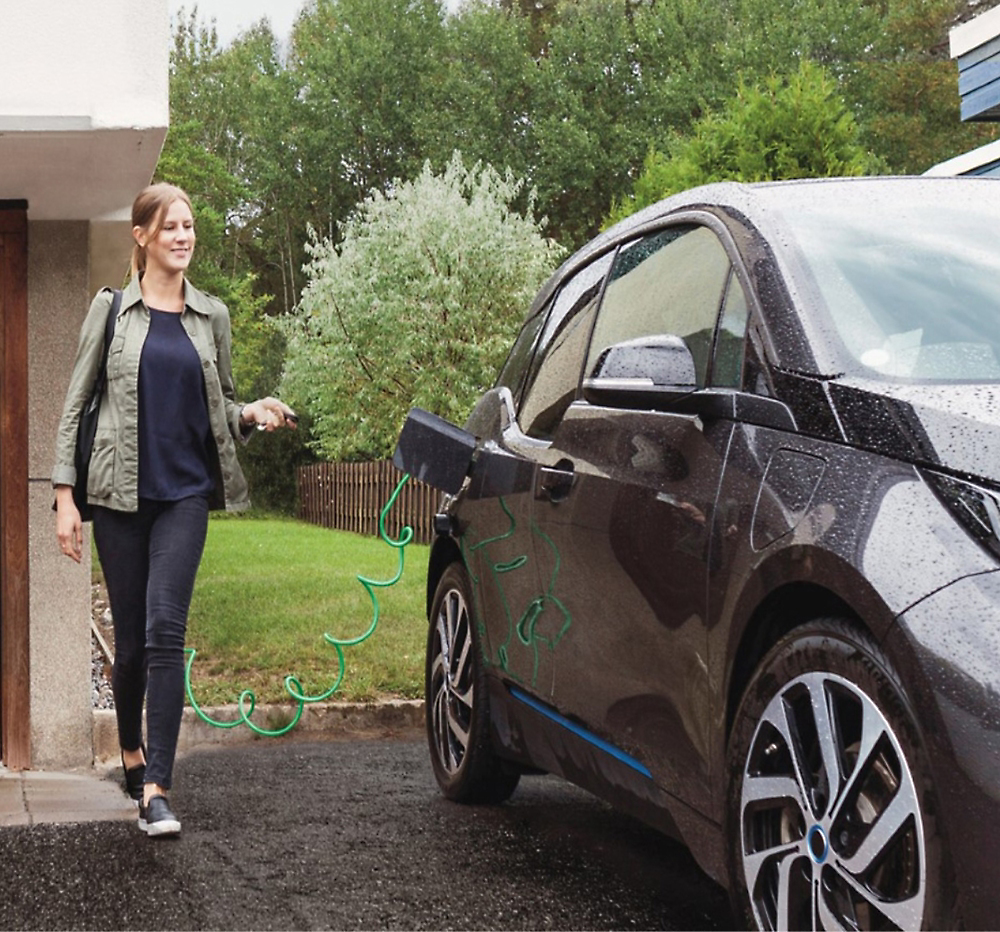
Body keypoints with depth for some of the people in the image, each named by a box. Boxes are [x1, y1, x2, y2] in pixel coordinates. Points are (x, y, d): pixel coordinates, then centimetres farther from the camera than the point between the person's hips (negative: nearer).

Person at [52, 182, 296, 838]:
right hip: (120, 491, 0)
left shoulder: (211, 317, 10)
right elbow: (76, 404, 3)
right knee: (131, 638, 6)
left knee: (165, 630, -12)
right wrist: (65, 494, -3)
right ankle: (132, 750, 34)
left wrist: (254, 414, -4)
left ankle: (156, 789, -14)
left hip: (185, 493, 1)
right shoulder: (112, 310, 3)